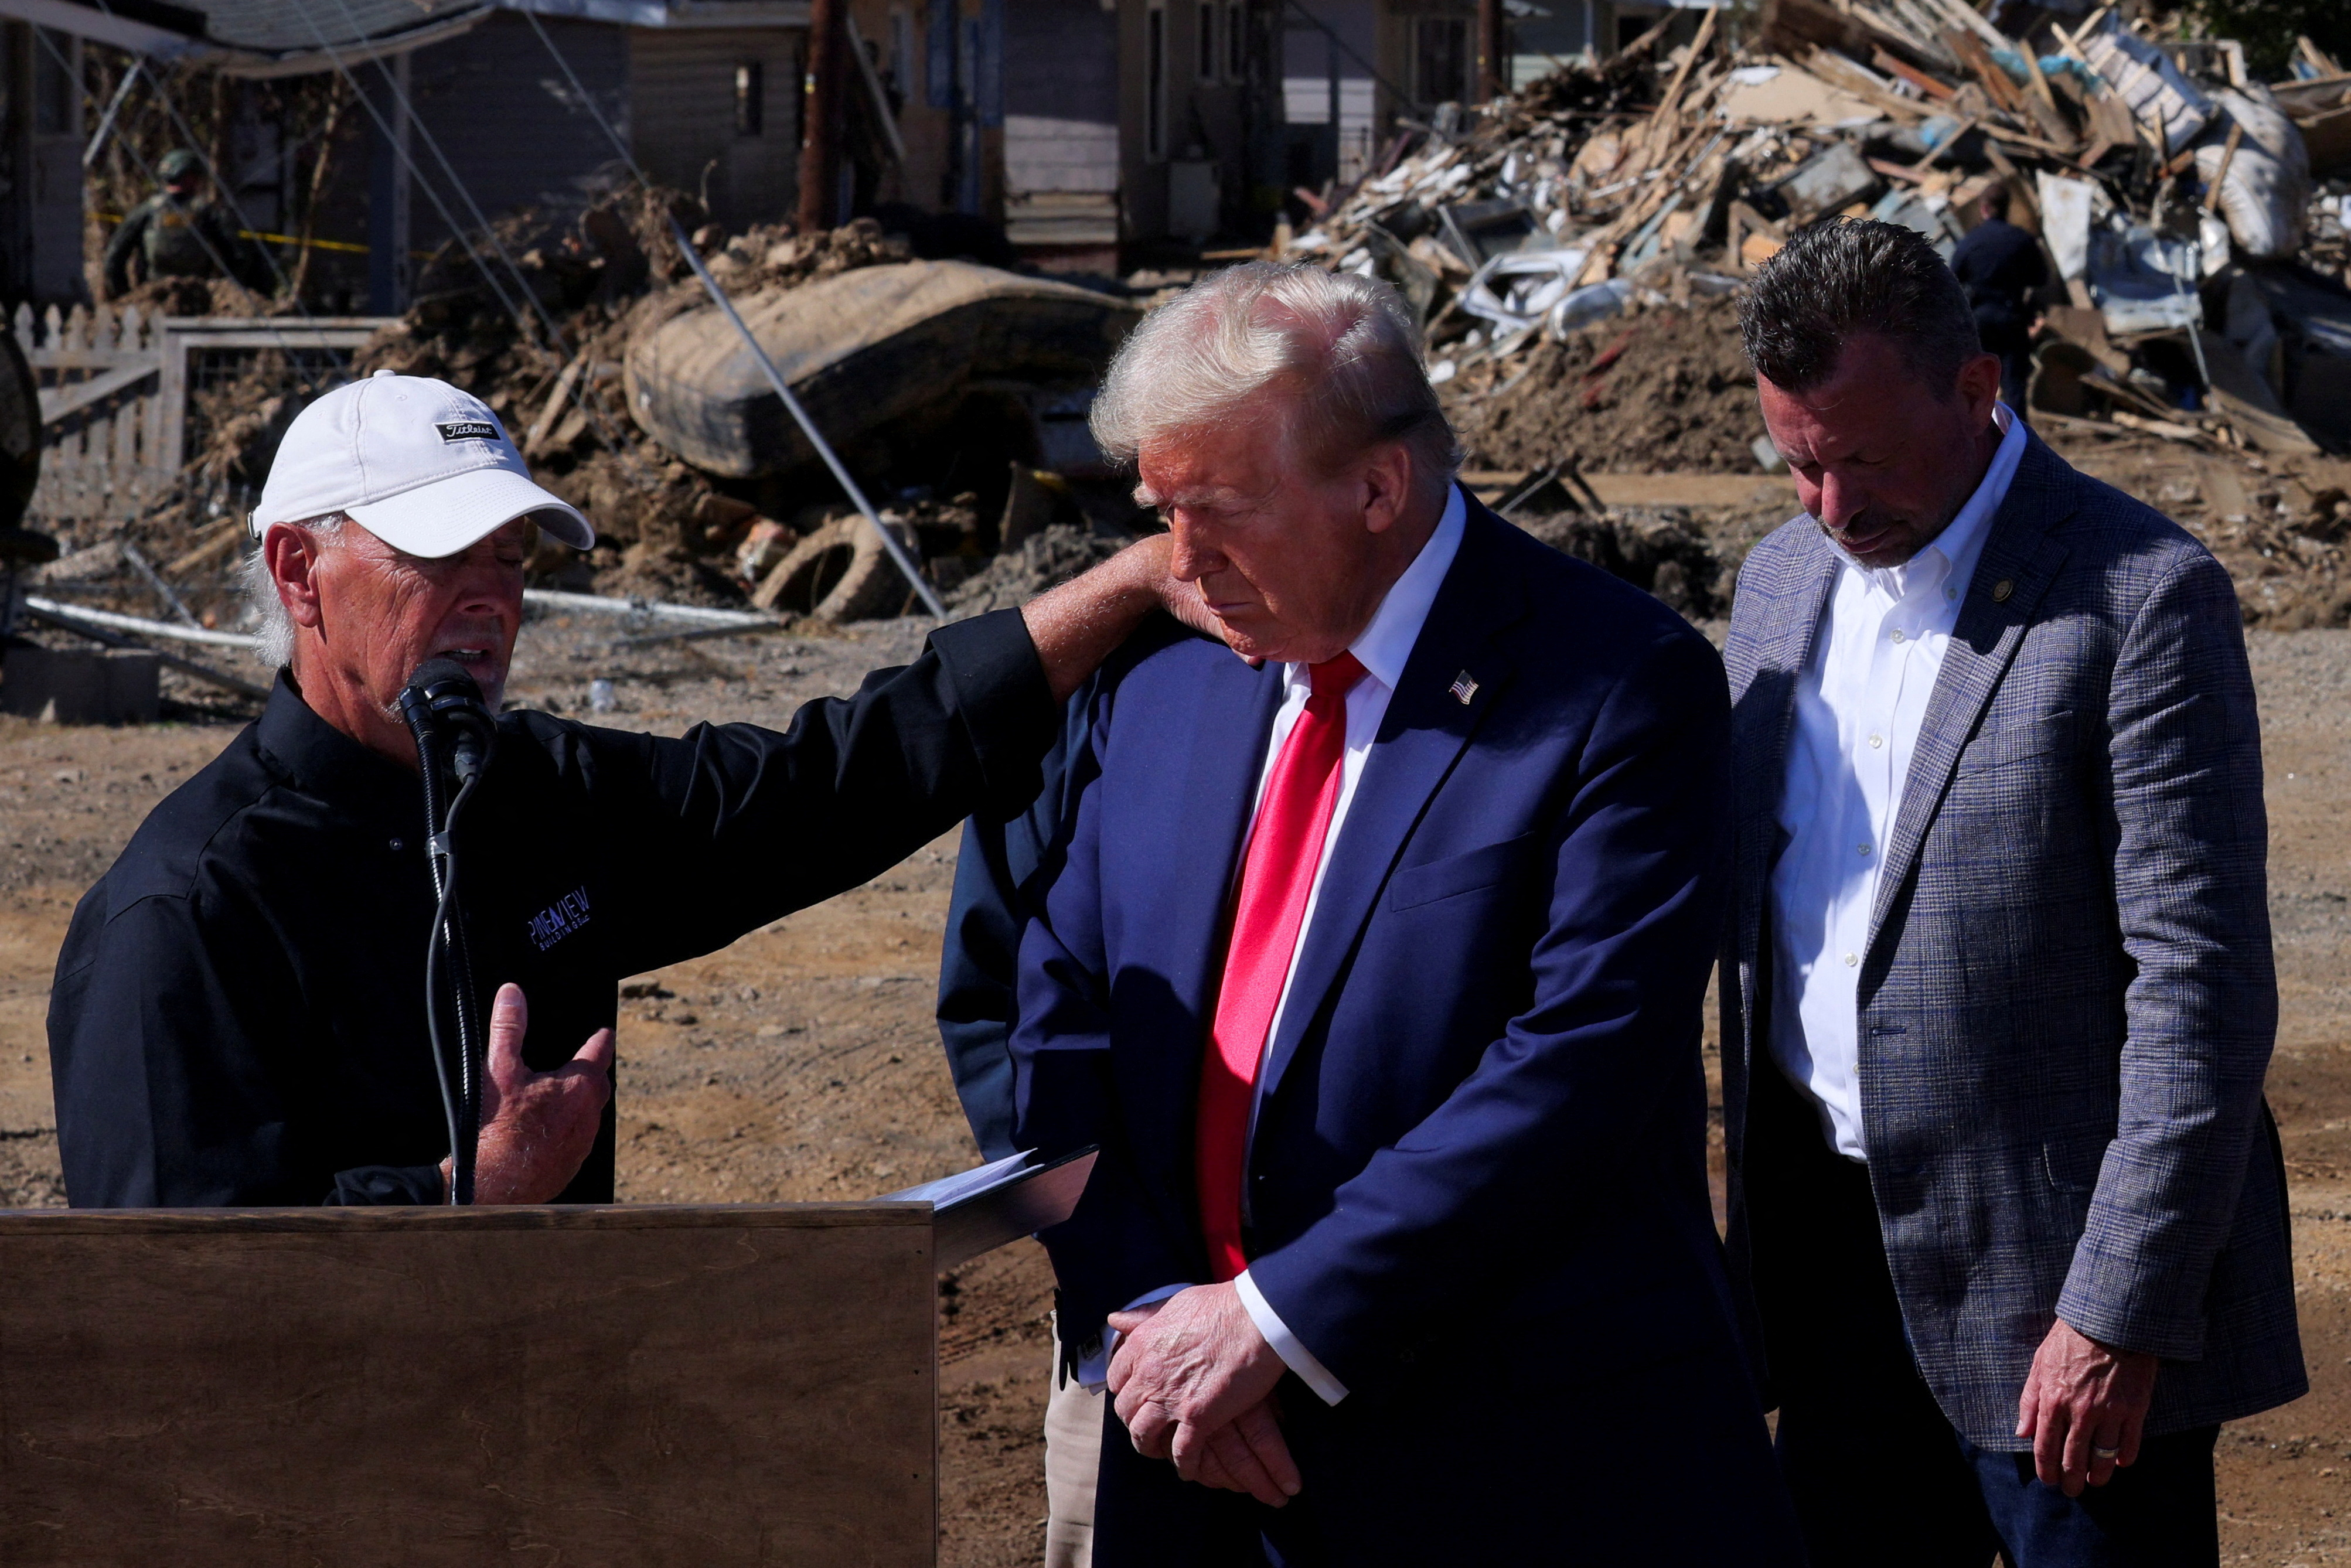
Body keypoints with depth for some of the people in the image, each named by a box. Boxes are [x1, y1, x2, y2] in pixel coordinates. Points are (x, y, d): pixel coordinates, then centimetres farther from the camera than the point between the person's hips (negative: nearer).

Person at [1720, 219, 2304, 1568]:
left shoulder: (2141, 598, -13)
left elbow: (2204, 988, -16)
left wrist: (2118, 1314, -19)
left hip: (2056, 1272, -6)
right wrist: (1762, 1236, 14)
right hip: (1839, 1252, 6)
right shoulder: (1787, 582, 10)